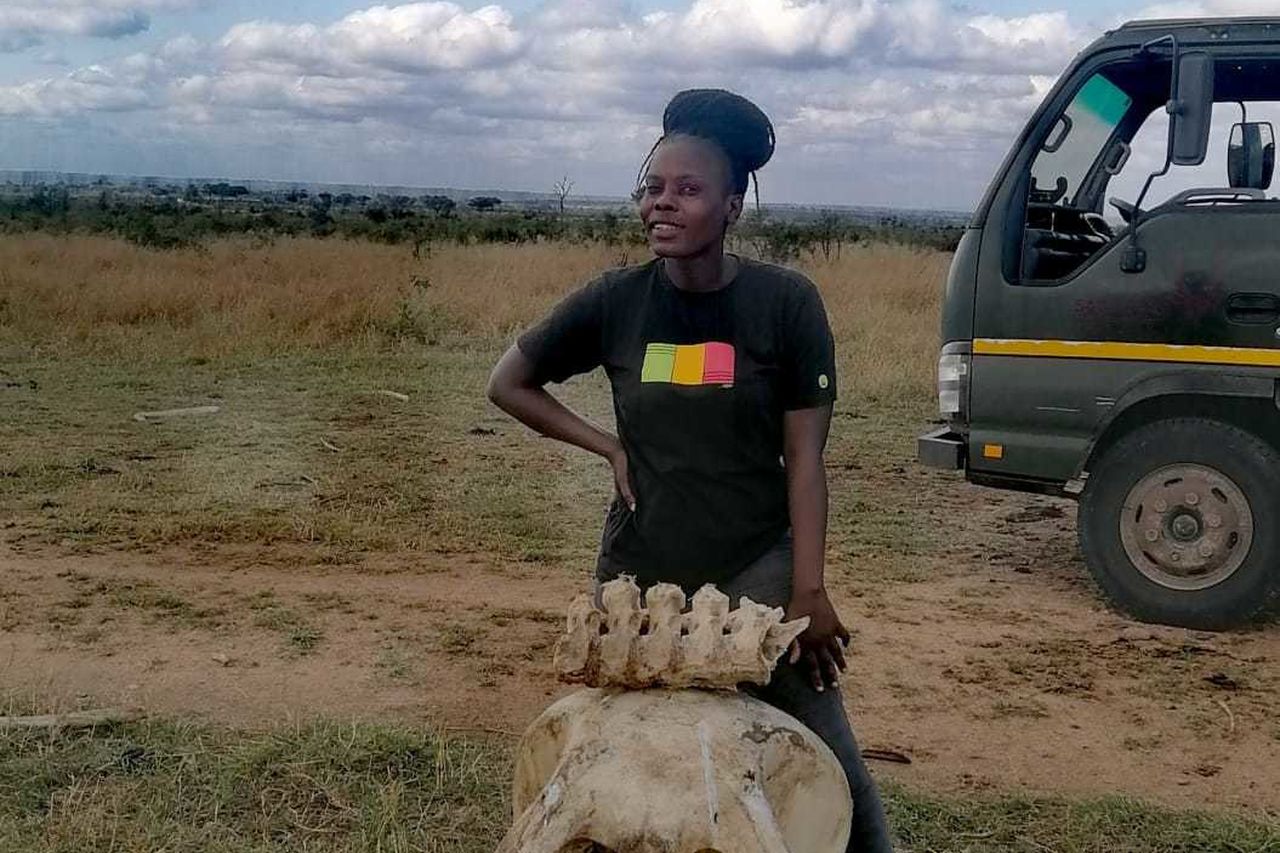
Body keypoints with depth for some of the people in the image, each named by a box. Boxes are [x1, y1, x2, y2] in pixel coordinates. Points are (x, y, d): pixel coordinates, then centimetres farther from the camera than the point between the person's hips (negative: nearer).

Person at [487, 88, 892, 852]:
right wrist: (611, 448, -2)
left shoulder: (786, 302, -10)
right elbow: (508, 384, 9)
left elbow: (804, 458, -8)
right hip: (636, 576, 3)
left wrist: (809, 592, -11)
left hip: (757, 570, -2)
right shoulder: (614, 302, -4)